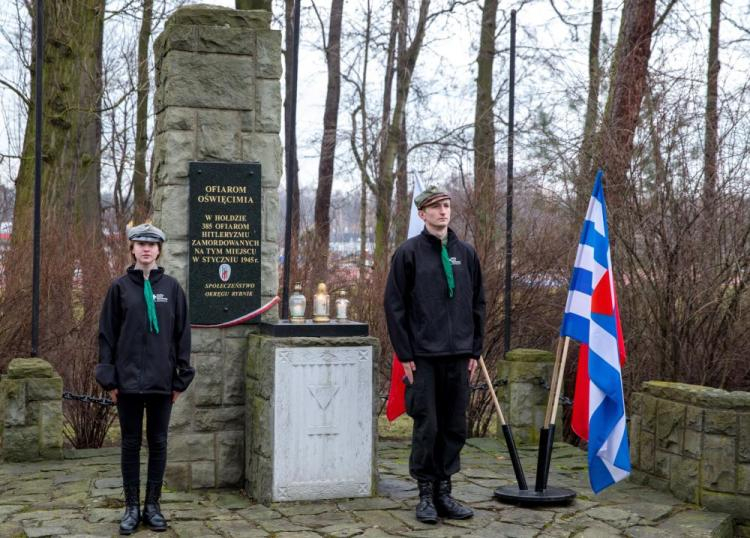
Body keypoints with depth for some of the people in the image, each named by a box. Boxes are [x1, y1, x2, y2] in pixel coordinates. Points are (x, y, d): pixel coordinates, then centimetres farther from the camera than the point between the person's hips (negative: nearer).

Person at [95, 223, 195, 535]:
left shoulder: (171, 287, 3)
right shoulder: (120, 287, 2)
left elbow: (182, 334, 4)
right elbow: (107, 334, 2)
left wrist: (181, 377, 0)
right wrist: (108, 377, -3)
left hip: (161, 380, 1)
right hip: (128, 379, 0)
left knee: (158, 442, 7)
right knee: (130, 443, 7)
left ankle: (153, 505, 18)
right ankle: (132, 507, 16)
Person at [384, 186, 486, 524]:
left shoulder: (466, 253, 10)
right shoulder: (409, 252, -1)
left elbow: (478, 303, 14)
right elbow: (394, 305, -2)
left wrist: (475, 351, 9)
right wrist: (404, 354, -7)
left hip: (459, 356, 4)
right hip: (423, 356, -4)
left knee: (455, 428, 8)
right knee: (426, 427, 0)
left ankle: (444, 491, 20)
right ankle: (426, 494, 12)